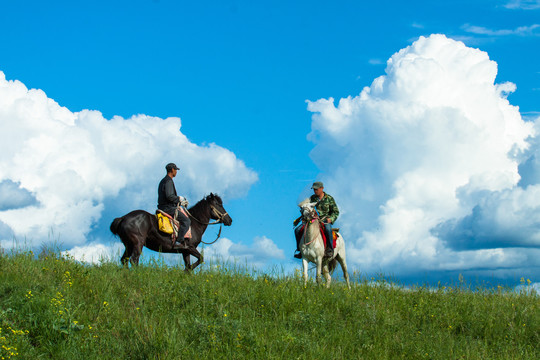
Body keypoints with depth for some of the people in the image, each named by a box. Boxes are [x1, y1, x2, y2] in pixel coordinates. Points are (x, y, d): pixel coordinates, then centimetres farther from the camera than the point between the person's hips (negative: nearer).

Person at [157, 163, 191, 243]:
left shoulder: (163, 181, 20)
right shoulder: (168, 181, -14)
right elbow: (169, 196, -26)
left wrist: (180, 202, 21)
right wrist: (179, 198, -9)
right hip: (168, 208, -11)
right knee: (186, 221, -15)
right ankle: (179, 241, -22)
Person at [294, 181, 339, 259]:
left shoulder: (329, 198, 1)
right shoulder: (312, 198, 10)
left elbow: (336, 211, 3)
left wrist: (331, 219, -15)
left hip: (325, 220, -4)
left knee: (328, 229, -41)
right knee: (298, 230, -12)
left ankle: (330, 249, -27)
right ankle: (299, 249, 2)